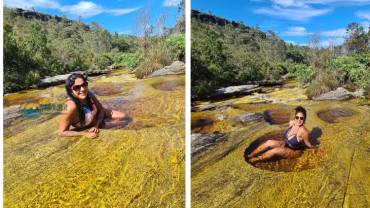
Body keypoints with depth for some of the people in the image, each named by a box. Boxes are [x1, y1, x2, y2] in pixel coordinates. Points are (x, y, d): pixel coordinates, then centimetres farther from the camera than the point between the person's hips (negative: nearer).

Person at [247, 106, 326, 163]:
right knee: (269, 142, -16)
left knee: (275, 151, -30)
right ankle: (251, 155, -6)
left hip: (294, 152, -6)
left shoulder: (303, 131, -34)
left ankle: (256, 159, -13)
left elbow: (309, 144, -15)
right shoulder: (291, 122, -12)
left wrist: (317, 150, -3)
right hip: (286, 144, 7)